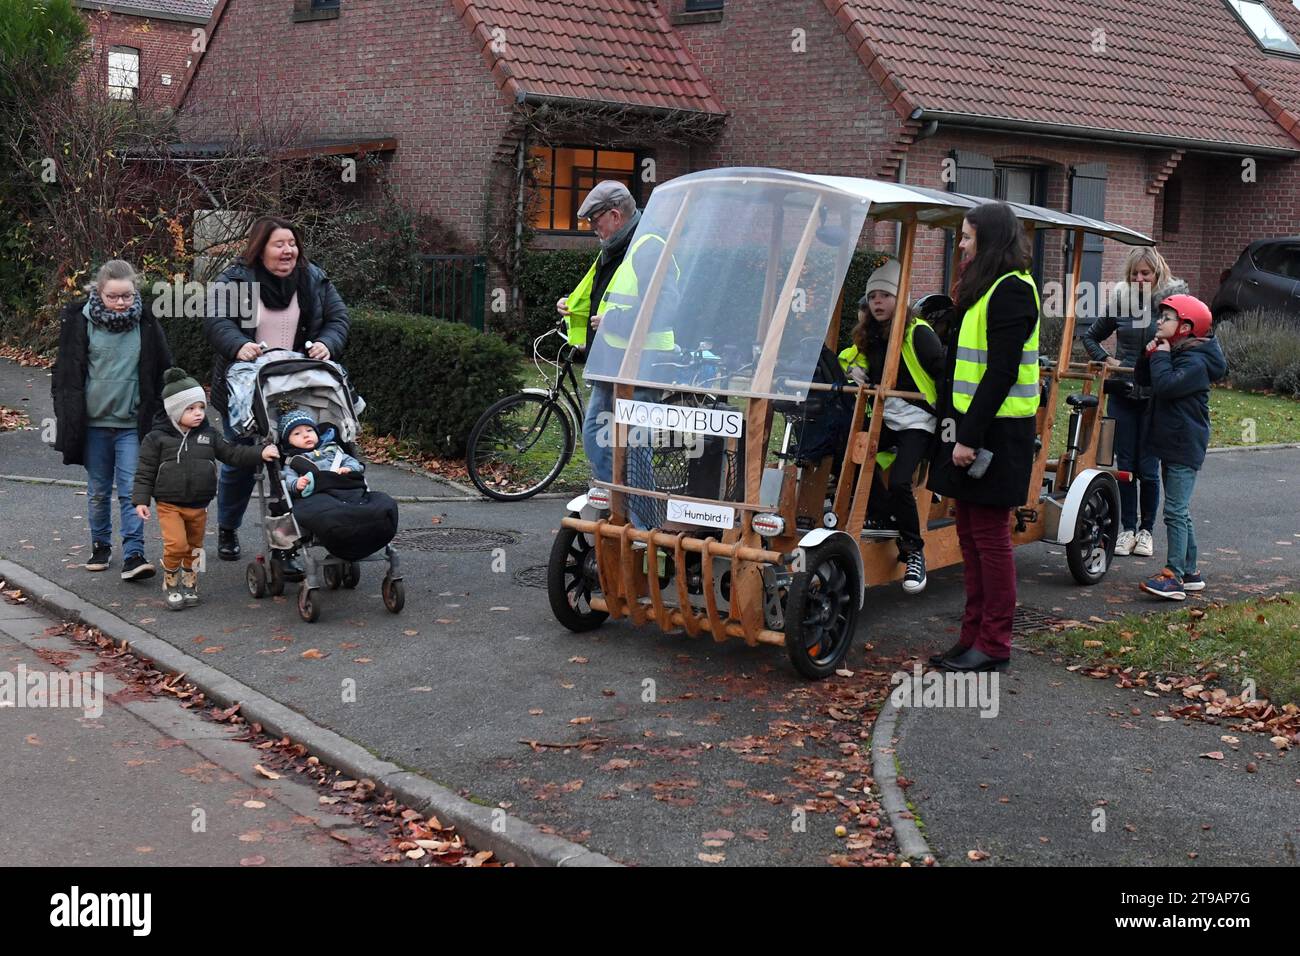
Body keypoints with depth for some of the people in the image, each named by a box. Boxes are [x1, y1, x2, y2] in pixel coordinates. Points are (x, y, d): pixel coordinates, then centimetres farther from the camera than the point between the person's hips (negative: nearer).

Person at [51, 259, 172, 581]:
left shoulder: (146, 324, -4)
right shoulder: (80, 322, -4)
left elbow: (163, 372, 4)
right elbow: (65, 373, 2)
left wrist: (156, 416, 2)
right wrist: (67, 417, 0)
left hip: (132, 423, -1)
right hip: (94, 422, 1)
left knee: (132, 490, -5)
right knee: (98, 491, 13)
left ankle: (134, 555, -6)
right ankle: (100, 546, 28)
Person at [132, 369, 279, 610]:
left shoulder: (208, 436, 3)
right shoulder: (157, 438, -6)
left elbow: (233, 453, 4)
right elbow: (145, 472, -3)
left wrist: (260, 454, -9)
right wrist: (141, 500, -8)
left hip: (198, 506, 4)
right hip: (169, 505, -4)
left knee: (194, 547, 15)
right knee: (176, 544, -16)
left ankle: (189, 584, 32)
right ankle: (171, 584, 6)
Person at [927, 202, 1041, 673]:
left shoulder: (1011, 289, -14)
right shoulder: (985, 289, 18)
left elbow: (1001, 371, -20)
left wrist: (970, 436, -22)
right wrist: (956, 425, 16)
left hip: (995, 432, -10)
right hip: (972, 426, 10)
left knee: (989, 535, -3)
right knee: (970, 533, 12)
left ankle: (994, 645, 5)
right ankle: (974, 635, 20)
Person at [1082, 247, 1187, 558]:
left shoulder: (1174, 301, -3)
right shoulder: (1121, 303, 5)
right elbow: (1090, 336, 19)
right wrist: (1105, 359, 5)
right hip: (1122, 393, 3)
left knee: (1147, 468, 1)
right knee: (1125, 465, 6)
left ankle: (1146, 530, 15)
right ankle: (1128, 529, 16)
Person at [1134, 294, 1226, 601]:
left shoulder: (1195, 362, -16)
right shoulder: (1174, 354, 13)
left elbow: (1166, 385, -29)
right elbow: (1142, 379, 16)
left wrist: (1161, 356, -16)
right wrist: (1150, 355, 1)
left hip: (1184, 448, -10)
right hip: (1171, 443, 10)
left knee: (1176, 511, -12)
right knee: (1180, 511, 14)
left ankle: (1173, 577, -13)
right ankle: (1190, 573, 22)